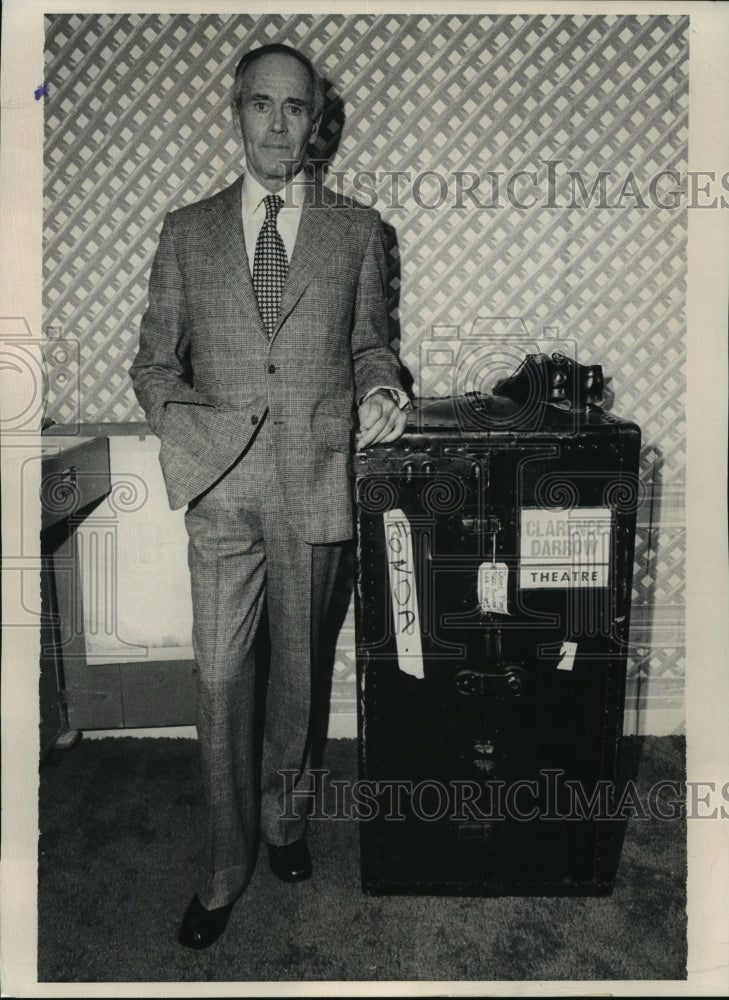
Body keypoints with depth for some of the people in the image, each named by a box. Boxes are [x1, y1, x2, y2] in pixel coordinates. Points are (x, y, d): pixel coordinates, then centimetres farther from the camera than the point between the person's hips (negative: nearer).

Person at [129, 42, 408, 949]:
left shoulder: (356, 230, 8)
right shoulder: (187, 232, 9)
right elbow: (153, 359, 10)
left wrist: (378, 391, -6)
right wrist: (184, 424, -8)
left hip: (315, 480, 0)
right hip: (221, 484, 0)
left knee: (297, 668, 13)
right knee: (220, 679, 3)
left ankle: (282, 816, 38)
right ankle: (225, 867, 23)